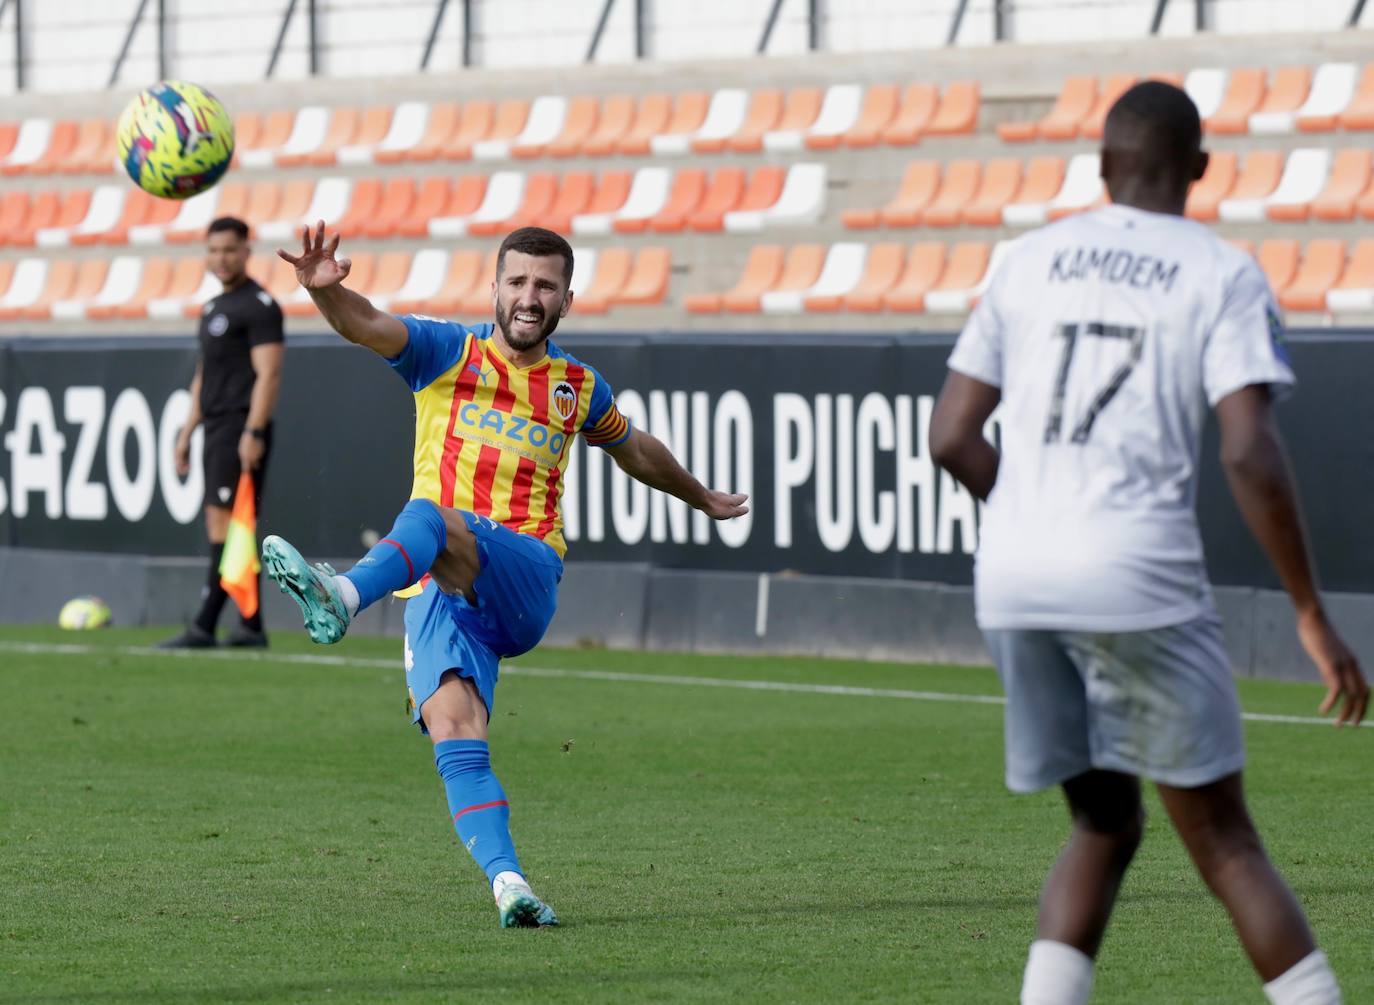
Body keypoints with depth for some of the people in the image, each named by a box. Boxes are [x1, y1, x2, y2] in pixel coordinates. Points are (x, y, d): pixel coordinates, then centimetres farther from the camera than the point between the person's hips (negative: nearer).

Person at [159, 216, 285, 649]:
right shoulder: (213, 308, 20)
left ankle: (204, 626, -16)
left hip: (241, 429, -10)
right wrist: (188, 431, 22)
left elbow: (268, 374, -16)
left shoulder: (260, 306, -8)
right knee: (224, 528, 8)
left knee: (225, 522, -12)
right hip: (216, 430, 10)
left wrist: (253, 432, -23)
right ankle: (250, 626, 11)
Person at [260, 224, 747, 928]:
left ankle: (344, 598, -63)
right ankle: (506, 881, -31)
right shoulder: (448, 354, 11)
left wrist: (702, 498, 53)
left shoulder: (577, 387, 18)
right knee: (454, 732, -24)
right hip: (442, 595, 1)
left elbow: (635, 450, 38)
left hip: (527, 584, -1)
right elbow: (368, 327, -8)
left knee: (433, 517, -35)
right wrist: (325, 290, -31)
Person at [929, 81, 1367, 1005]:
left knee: (1105, 824, 18)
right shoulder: (1222, 276, 1)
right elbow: (1250, 455, -11)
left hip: (1013, 580, 4)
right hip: (1139, 578, -4)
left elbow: (952, 440, 12)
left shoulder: (1031, 261, 14)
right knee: (1222, 836, 3)